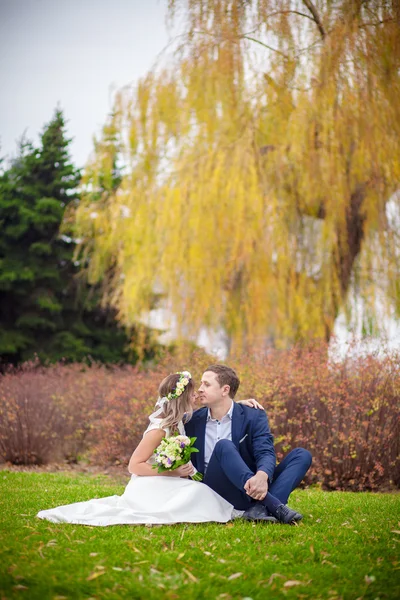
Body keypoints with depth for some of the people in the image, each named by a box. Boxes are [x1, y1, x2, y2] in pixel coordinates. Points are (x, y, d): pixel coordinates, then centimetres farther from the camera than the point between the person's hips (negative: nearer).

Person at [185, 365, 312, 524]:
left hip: (250, 488, 1)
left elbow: (266, 452, -14)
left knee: (302, 455, -13)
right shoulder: (193, 421, 9)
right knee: (223, 446, -29)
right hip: (216, 492, -1)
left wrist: (262, 476, -36)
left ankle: (260, 508, -39)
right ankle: (275, 506, -41)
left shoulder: (254, 416, 2)